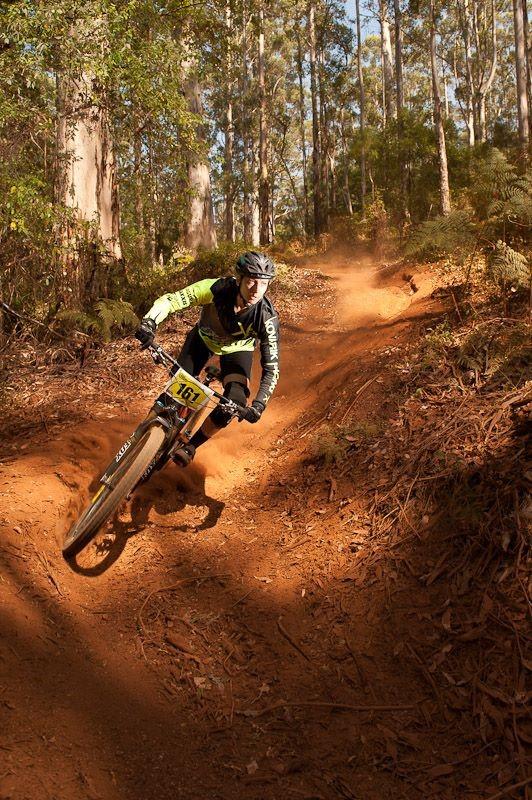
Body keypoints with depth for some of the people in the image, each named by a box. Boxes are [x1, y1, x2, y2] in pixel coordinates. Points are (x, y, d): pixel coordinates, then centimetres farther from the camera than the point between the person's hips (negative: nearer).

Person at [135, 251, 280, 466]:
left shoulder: (267, 317, -36)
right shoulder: (217, 289, -37)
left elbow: (271, 366, -32)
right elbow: (171, 300, -38)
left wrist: (259, 404, -45)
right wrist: (149, 323, -57)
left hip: (237, 349, 0)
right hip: (204, 337, 1)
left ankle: (191, 446, 3)